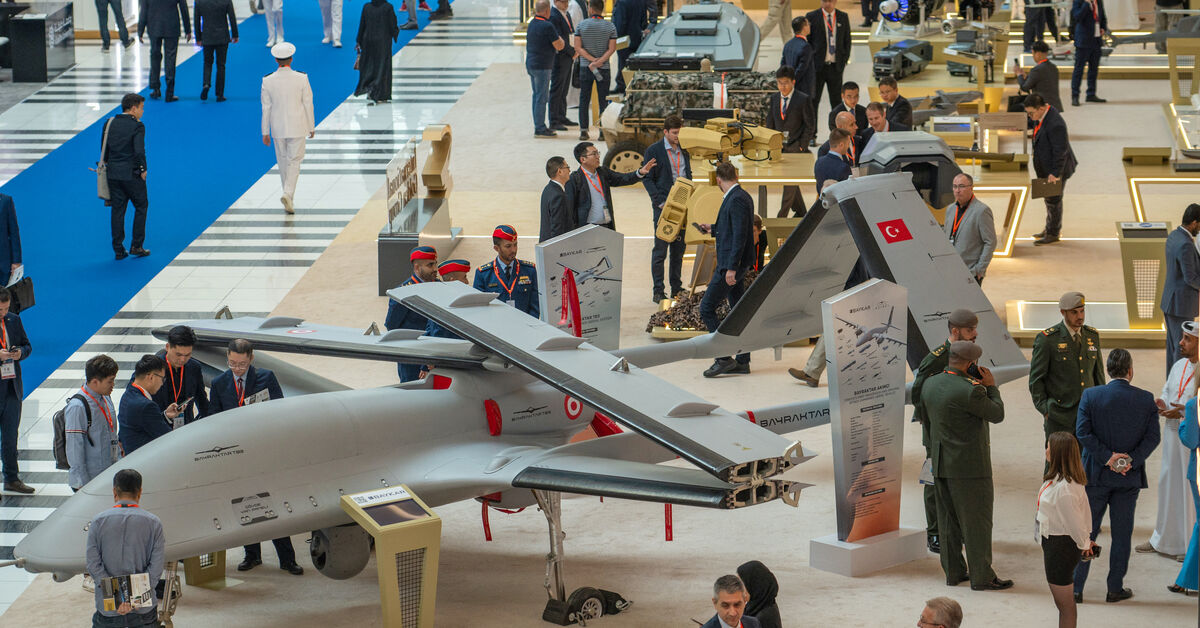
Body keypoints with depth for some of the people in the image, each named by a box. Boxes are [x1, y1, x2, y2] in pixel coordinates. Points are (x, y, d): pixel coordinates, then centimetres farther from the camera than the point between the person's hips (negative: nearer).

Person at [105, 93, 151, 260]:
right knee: (141, 207, 12)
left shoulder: (109, 124, 5)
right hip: (132, 174, -5)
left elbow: (103, 148, 8)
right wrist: (143, 170, -8)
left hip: (113, 174, 5)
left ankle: (118, 249, 10)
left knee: (118, 210, 9)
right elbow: (139, 151, -21)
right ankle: (136, 246, 11)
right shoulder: (137, 126, -14)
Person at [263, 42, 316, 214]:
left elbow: (266, 108, -2)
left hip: (278, 128, 2)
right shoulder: (301, 79, -11)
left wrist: (265, 133, 6)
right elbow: (308, 104, -5)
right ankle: (288, 194, -17)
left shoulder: (268, 81, -7)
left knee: (283, 161, 16)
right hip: (297, 127, -2)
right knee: (294, 161, 2)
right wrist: (311, 127, 6)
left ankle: (288, 196, 26)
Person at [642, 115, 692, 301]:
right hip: (663, 207, -6)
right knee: (660, 249, -3)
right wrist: (660, 201, -15)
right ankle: (658, 291, 0)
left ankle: (676, 287, 18)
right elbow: (647, 179, -7)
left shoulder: (684, 152, 12)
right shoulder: (654, 151, -5)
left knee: (679, 247, 10)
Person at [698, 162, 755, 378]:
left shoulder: (737, 200, -18)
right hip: (730, 265, 10)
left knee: (707, 308, -7)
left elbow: (740, 235, -24)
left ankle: (724, 358, -7)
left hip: (731, 264, -10)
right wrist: (712, 229, 41)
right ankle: (742, 361, 16)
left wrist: (731, 268, -26)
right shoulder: (741, 197, 13)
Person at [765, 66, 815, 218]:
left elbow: (810, 125, -5)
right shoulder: (774, 98, 7)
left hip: (796, 146, -5)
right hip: (779, 146, 5)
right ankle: (800, 212, 26)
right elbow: (770, 123, 14)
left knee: (790, 182, -9)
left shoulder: (803, 99, -8)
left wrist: (802, 147, -10)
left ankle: (781, 217, -8)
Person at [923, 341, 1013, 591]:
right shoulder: (969, 390, -22)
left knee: (948, 520, 15)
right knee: (977, 521, 1)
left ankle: (953, 571, 23)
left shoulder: (930, 385, 1)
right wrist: (991, 387, 1)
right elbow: (997, 414, -10)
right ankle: (982, 577, 5)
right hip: (970, 466, -8)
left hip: (941, 465, 8)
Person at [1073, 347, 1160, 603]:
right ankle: (1115, 588, 14)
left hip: (1096, 476, 0)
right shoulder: (1146, 400, -4)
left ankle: (1076, 588, 7)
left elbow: (1082, 432, -12)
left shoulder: (1090, 396, -7)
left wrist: (1108, 457, -10)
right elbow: (1152, 437, -8)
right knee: (1121, 533, 9)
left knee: (1086, 531, 7)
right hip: (1129, 477, 0)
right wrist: (1131, 460, -11)